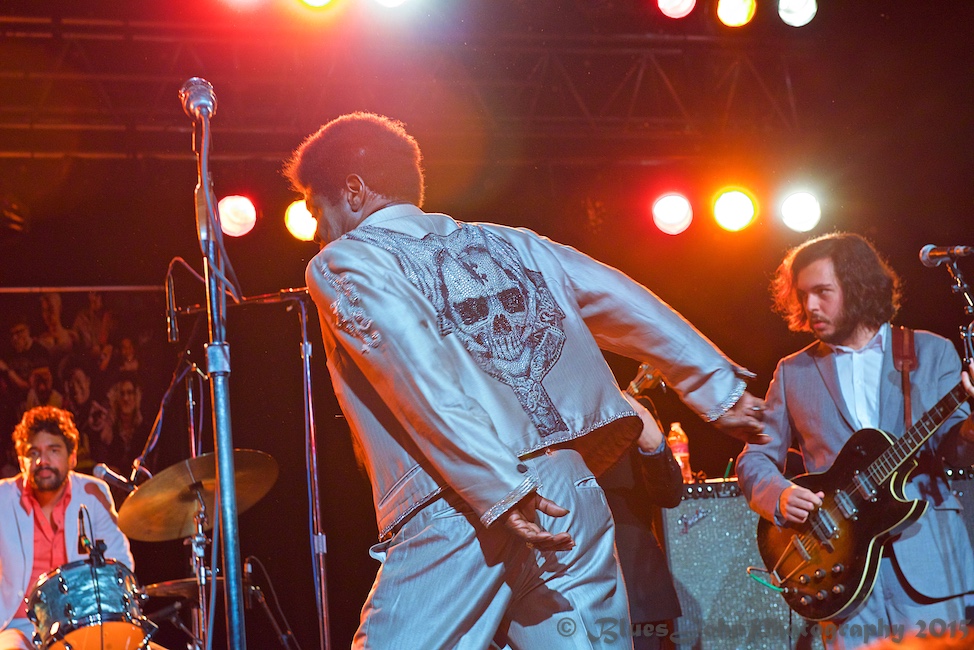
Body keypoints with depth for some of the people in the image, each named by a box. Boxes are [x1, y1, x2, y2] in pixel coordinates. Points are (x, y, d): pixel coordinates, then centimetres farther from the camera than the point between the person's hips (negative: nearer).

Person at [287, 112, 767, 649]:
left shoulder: (341, 264, 4)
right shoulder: (505, 243, 23)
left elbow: (418, 377, -12)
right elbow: (629, 307, 16)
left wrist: (499, 491, -19)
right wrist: (720, 392, 17)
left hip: (458, 512, -6)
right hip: (572, 492, 6)